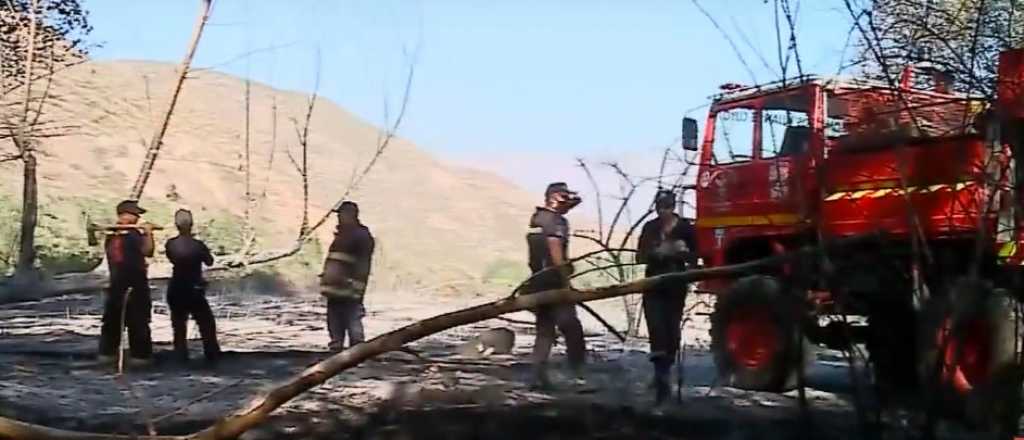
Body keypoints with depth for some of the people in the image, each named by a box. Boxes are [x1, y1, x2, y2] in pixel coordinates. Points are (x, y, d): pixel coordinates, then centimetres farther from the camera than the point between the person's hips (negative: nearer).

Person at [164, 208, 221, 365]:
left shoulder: (170, 245, -6)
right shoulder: (198, 245, -14)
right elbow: (209, 262, 2)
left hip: (176, 291, 3)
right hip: (194, 291, -3)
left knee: (179, 325, 14)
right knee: (207, 324, 9)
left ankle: (181, 356, 13)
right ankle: (212, 356, 7)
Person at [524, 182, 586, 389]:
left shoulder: (536, 218, 15)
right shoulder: (556, 221, -11)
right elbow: (556, 251, -19)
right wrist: (565, 279, -18)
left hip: (538, 280, 9)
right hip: (554, 281, -8)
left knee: (545, 329, 12)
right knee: (571, 327, -5)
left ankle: (539, 375, 9)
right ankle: (579, 374, -6)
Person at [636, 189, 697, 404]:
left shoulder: (685, 228, -2)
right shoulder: (649, 228, 4)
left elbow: (693, 258, 0)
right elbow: (640, 256, 1)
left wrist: (684, 251, -22)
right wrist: (656, 252, -18)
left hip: (676, 285, -1)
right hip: (653, 285, 1)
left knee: (671, 328, 3)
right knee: (656, 328, -13)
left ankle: (664, 372, 21)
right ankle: (660, 374, -20)